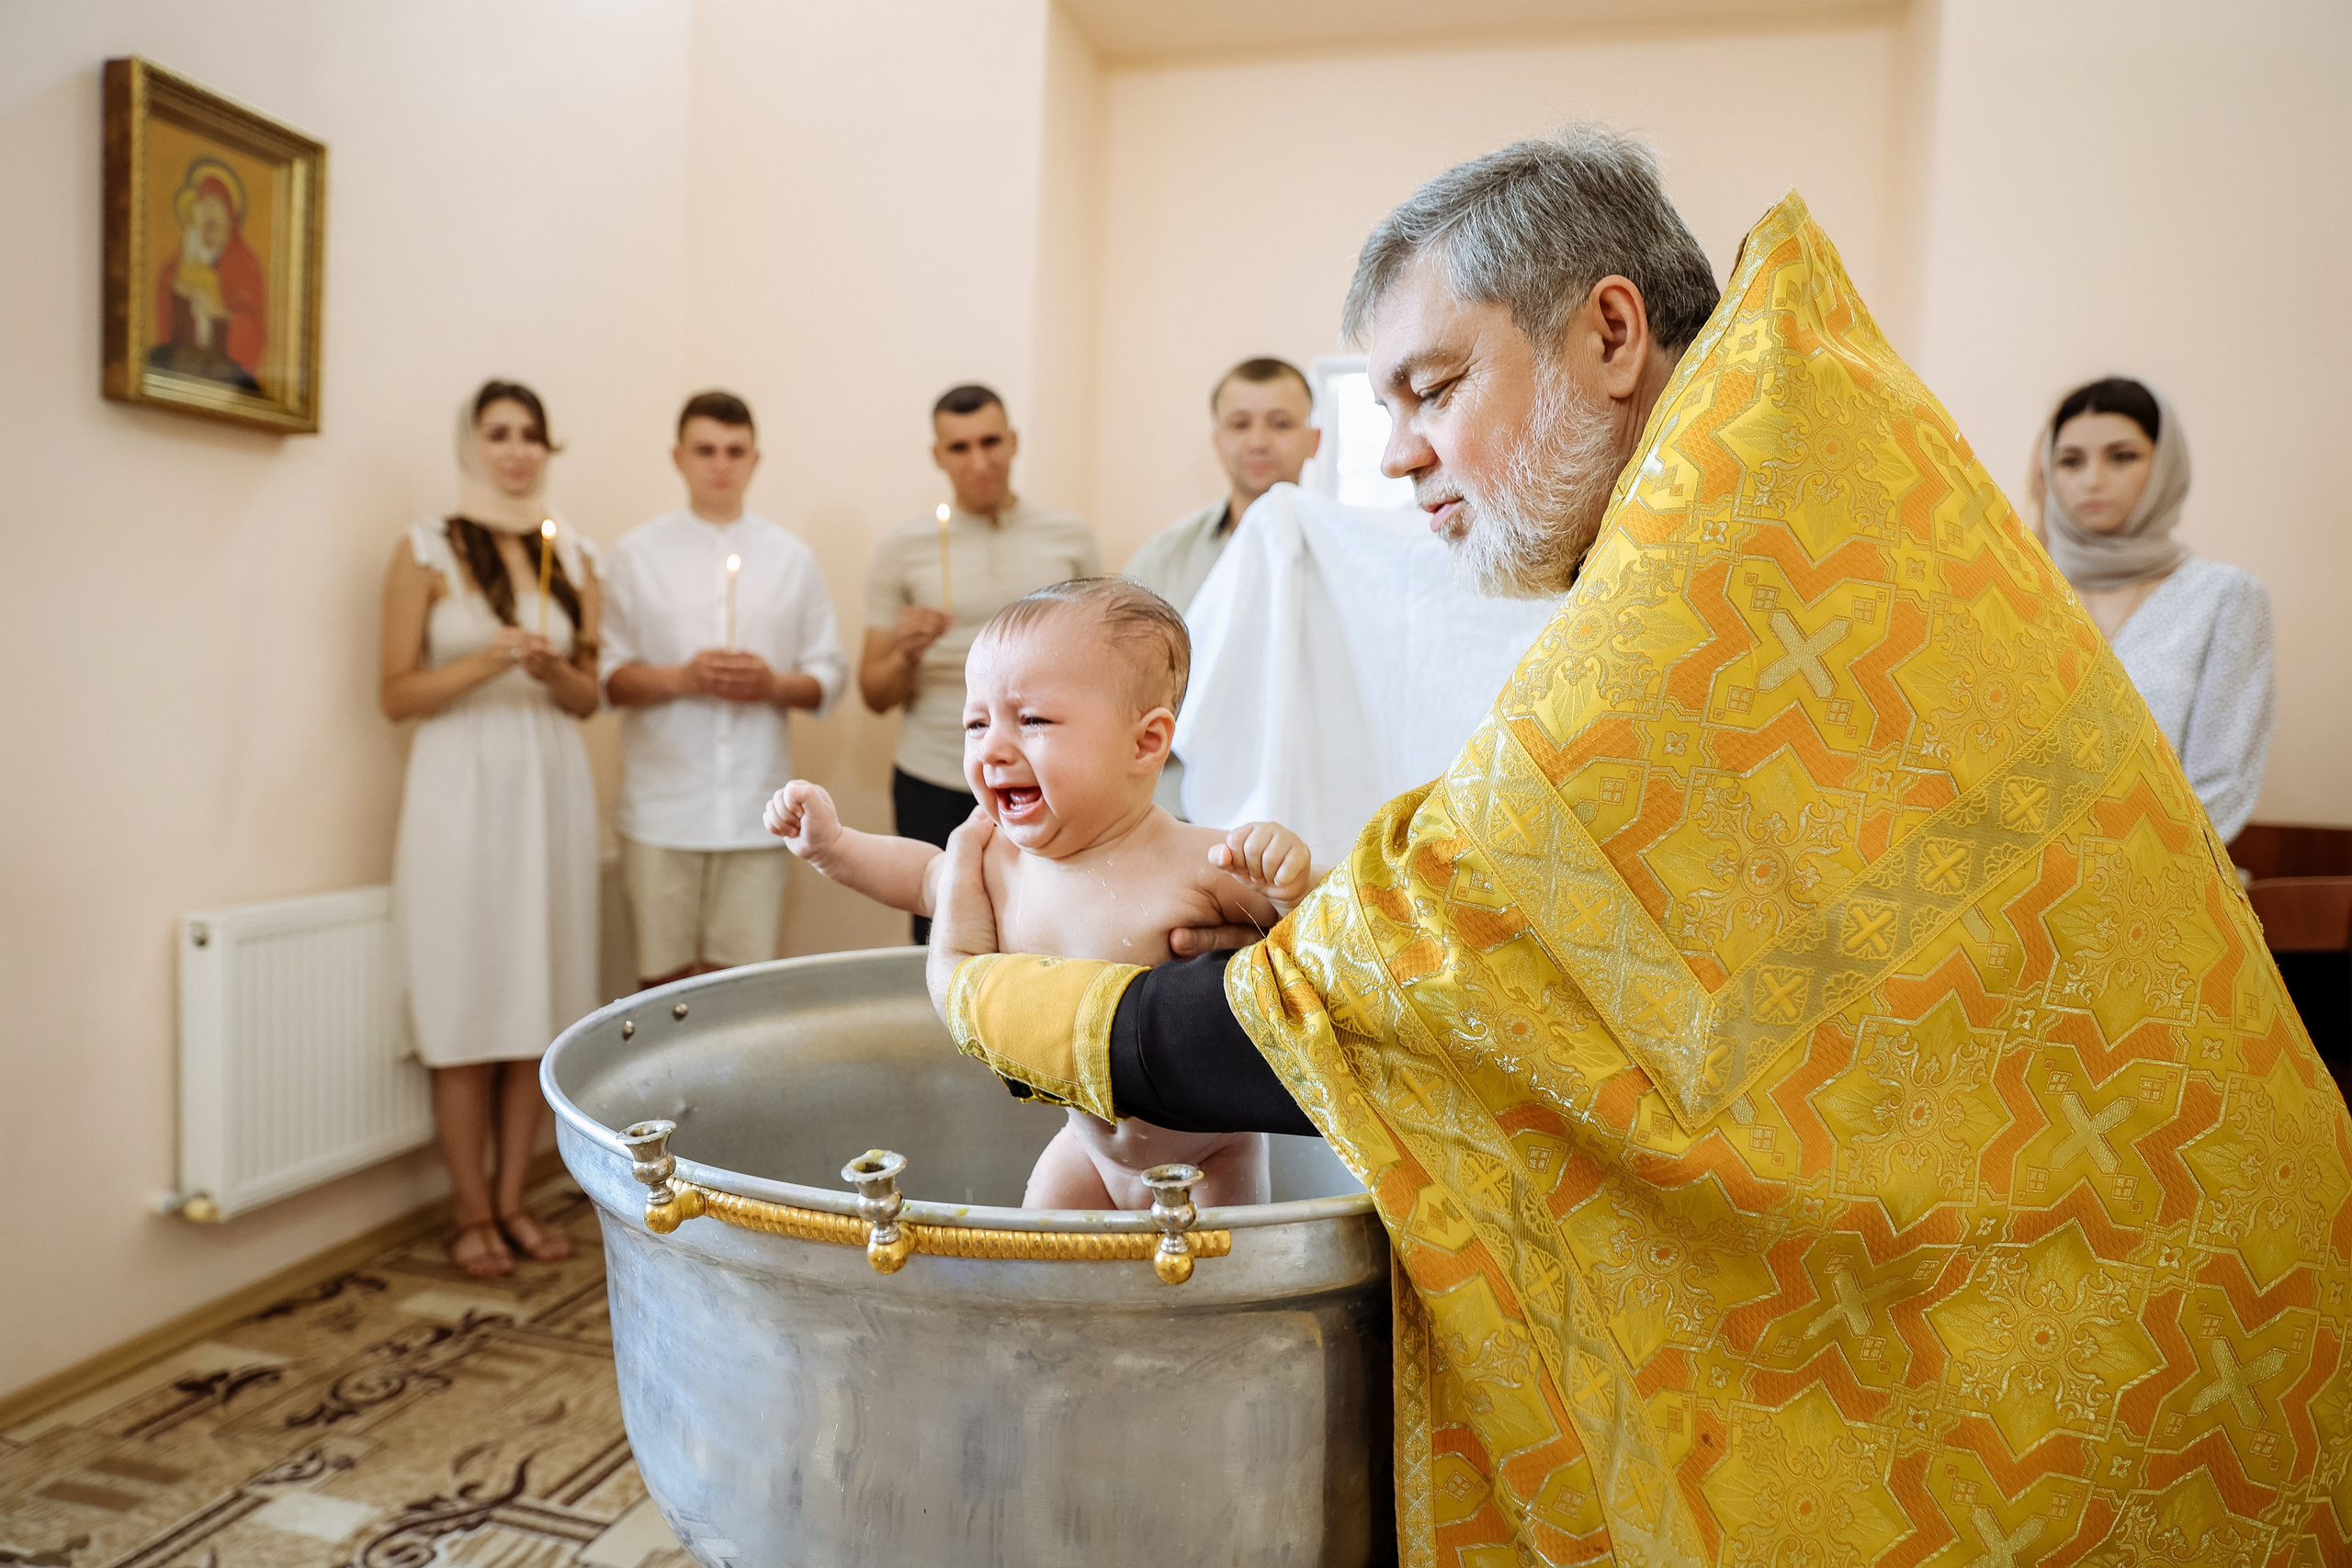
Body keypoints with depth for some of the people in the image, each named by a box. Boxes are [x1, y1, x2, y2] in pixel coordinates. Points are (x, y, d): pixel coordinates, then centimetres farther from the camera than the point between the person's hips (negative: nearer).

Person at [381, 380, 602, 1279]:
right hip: (461, 785, -3)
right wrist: (486, 663, -17)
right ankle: (471, 1212, 13)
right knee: (466, 1003, 0)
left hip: (552, 785, 4)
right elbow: (396, 694, -3)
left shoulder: (572, 554, 10)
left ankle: (512, 1198, 18)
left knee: (541, 1000, 6)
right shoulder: (427, 551, 0)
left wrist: (554, 671, -9)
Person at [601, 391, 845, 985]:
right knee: (665, 979, 3)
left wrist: (774, 684, -10)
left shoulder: (792, 557, 10)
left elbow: (829, 675, 10)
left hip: (757, 809, 1)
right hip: (663, 809, -1)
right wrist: (682, 678, -14)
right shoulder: (637, 553, 6)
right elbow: (606, 677, 3)